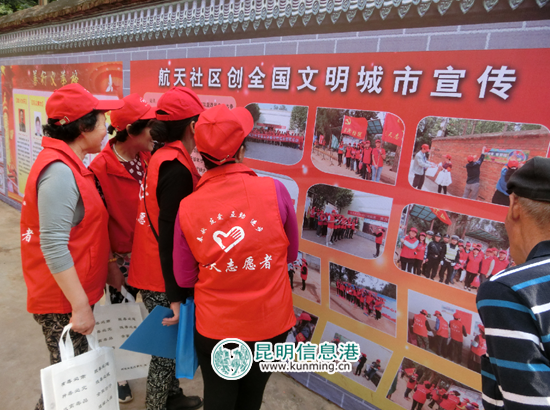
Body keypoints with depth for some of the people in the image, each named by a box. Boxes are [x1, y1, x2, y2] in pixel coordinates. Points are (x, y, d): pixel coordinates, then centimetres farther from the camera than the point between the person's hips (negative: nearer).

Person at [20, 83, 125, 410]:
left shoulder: (70, 165, 7)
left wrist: (107, 263, 15)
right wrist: (80, 305, -24)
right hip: (62, 299, -9)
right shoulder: (60, 172, -24)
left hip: (73, 292, 9)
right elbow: (53, 247, -27)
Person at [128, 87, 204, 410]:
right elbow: (169, 235, -26)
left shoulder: (164, 157, 4)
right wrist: (175, 295, -23)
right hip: (163, 277, -9)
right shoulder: (177, 168, -23)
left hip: (155, 271, 9)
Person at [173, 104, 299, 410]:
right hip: (270, 324, 0)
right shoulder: (274, 190, -18)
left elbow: (184, 278, -3)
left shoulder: (187, 207, -14)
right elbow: (291, 253, -3)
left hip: (214, 327, 0)